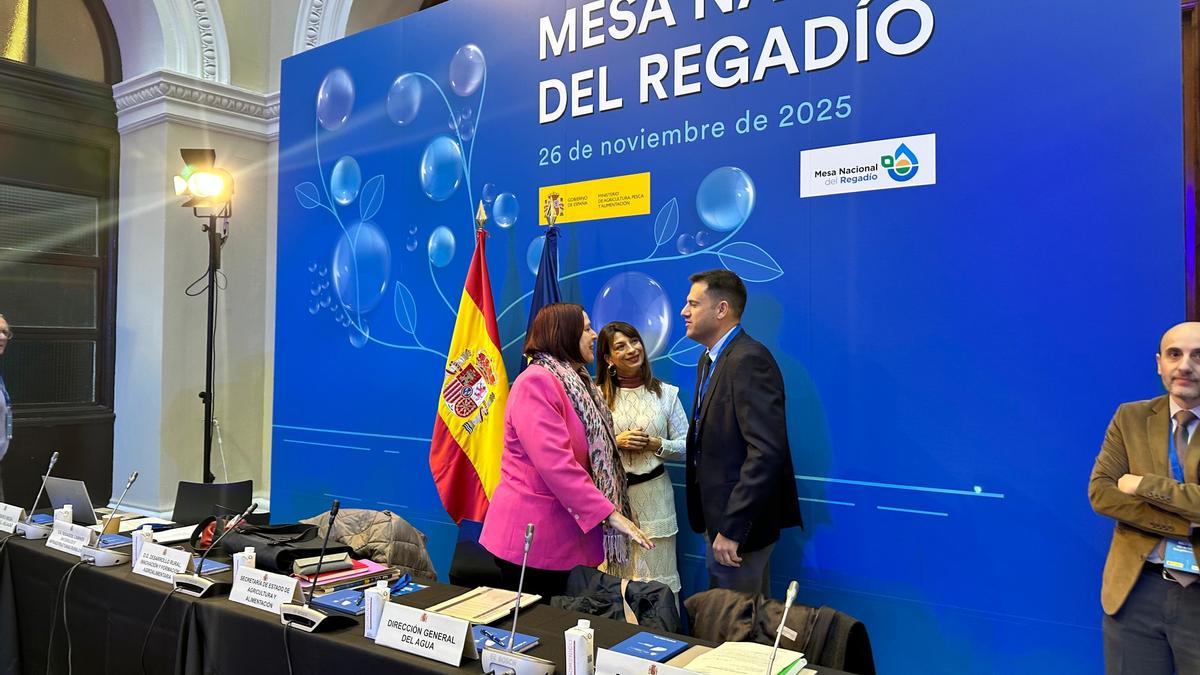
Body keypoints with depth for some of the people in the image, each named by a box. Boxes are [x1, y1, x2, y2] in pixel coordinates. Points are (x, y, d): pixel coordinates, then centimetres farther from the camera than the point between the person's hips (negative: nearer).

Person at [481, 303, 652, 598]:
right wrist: (610, 513, -26)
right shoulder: (536, 381, -18)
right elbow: (555, 463, -26)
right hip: (531, 534, -9)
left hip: (561, 534, 9)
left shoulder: (574, 381, 12)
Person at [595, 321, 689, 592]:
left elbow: (687, 447, 4)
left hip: (654, 496, 1)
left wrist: (655, 445, -11)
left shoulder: (666, 393, 4)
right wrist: (615, 443, -15)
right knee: (613, 576, 6)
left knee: (658, 576, 4)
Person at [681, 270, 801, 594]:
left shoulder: (749, 360, -20)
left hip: (740, 521, -9)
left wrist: (732, 528, -24)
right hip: (718, 513, 9)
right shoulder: (710, 358, 11)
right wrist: (716, 521, 15)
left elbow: (767, 452, -27)